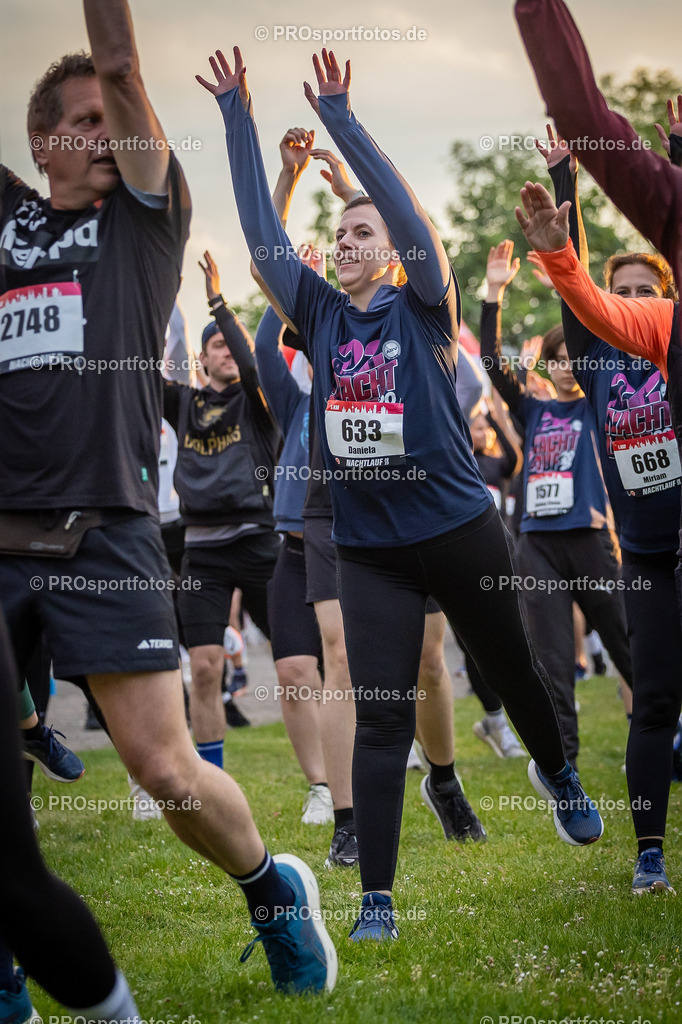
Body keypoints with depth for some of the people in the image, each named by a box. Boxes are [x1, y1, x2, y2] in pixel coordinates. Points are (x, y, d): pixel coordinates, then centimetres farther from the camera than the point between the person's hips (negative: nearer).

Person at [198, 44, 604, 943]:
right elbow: (261, 228, 1)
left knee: (509, 672, 17)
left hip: (460, 531, -2)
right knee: (381, 718, -4)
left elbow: (406, 207, -19)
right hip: (369, 551, 2)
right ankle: (377, 894, -1)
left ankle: (558, 777, 47)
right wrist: (236, 116, -4)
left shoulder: (423, 309, -4)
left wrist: (340, 119, -23)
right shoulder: (322, 316, 4)